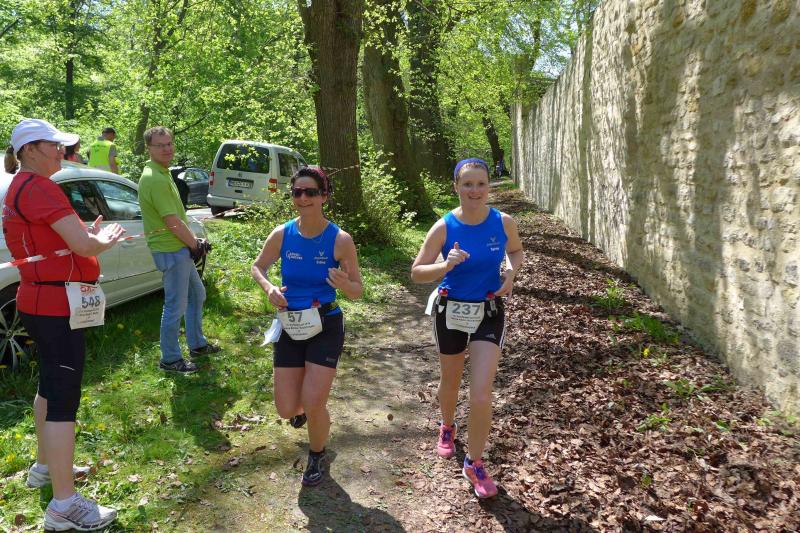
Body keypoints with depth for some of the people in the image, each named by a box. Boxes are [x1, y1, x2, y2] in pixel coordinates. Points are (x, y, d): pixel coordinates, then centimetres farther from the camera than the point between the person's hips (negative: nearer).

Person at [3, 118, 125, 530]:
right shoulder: (38, 186, -17)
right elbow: (83, 245, -23)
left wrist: (88, 236, 8)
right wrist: (103, 241, -3)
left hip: (40, 300, 11)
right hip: (57, 304, -11)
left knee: (51, 386, 23)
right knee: (64, 399, -7)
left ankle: (45, 466, 40)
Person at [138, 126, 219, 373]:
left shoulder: (162, 174, 13)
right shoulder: (156, 179, -20)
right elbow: (173, 222, -22)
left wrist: (193, 240, 7)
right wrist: (195, 244, -9)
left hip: (181, 248, 11)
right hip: (170, 250, -11)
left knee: (197, 294, 23)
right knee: (176, 306, -1)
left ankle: (197, 344, 37)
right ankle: (170, 359, 13)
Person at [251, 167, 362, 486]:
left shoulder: (340, 240, -13)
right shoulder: (282, 235, -6)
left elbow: (357, 292, -7)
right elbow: (258, 267, 11)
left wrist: (344, 284, -30)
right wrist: (269, 288, -10)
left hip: (325, 327, -3)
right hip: (290, 328, 3)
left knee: (313, 404, -10)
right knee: (287, 409, 4)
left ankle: (317, 457, 24)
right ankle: (299, 406, 46)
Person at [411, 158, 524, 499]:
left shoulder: (504, 223, -10)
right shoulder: (444, 227, -14)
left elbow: (516, 251, 12)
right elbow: (417, 272, -11)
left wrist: (511, 273, -10)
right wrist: (446, 266, -30)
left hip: (489, 313, 0)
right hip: (451, 311, 0)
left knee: (481, 395, -8)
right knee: (451, 382, 20)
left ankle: (475, 463, 13)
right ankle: (447, 427, 53)